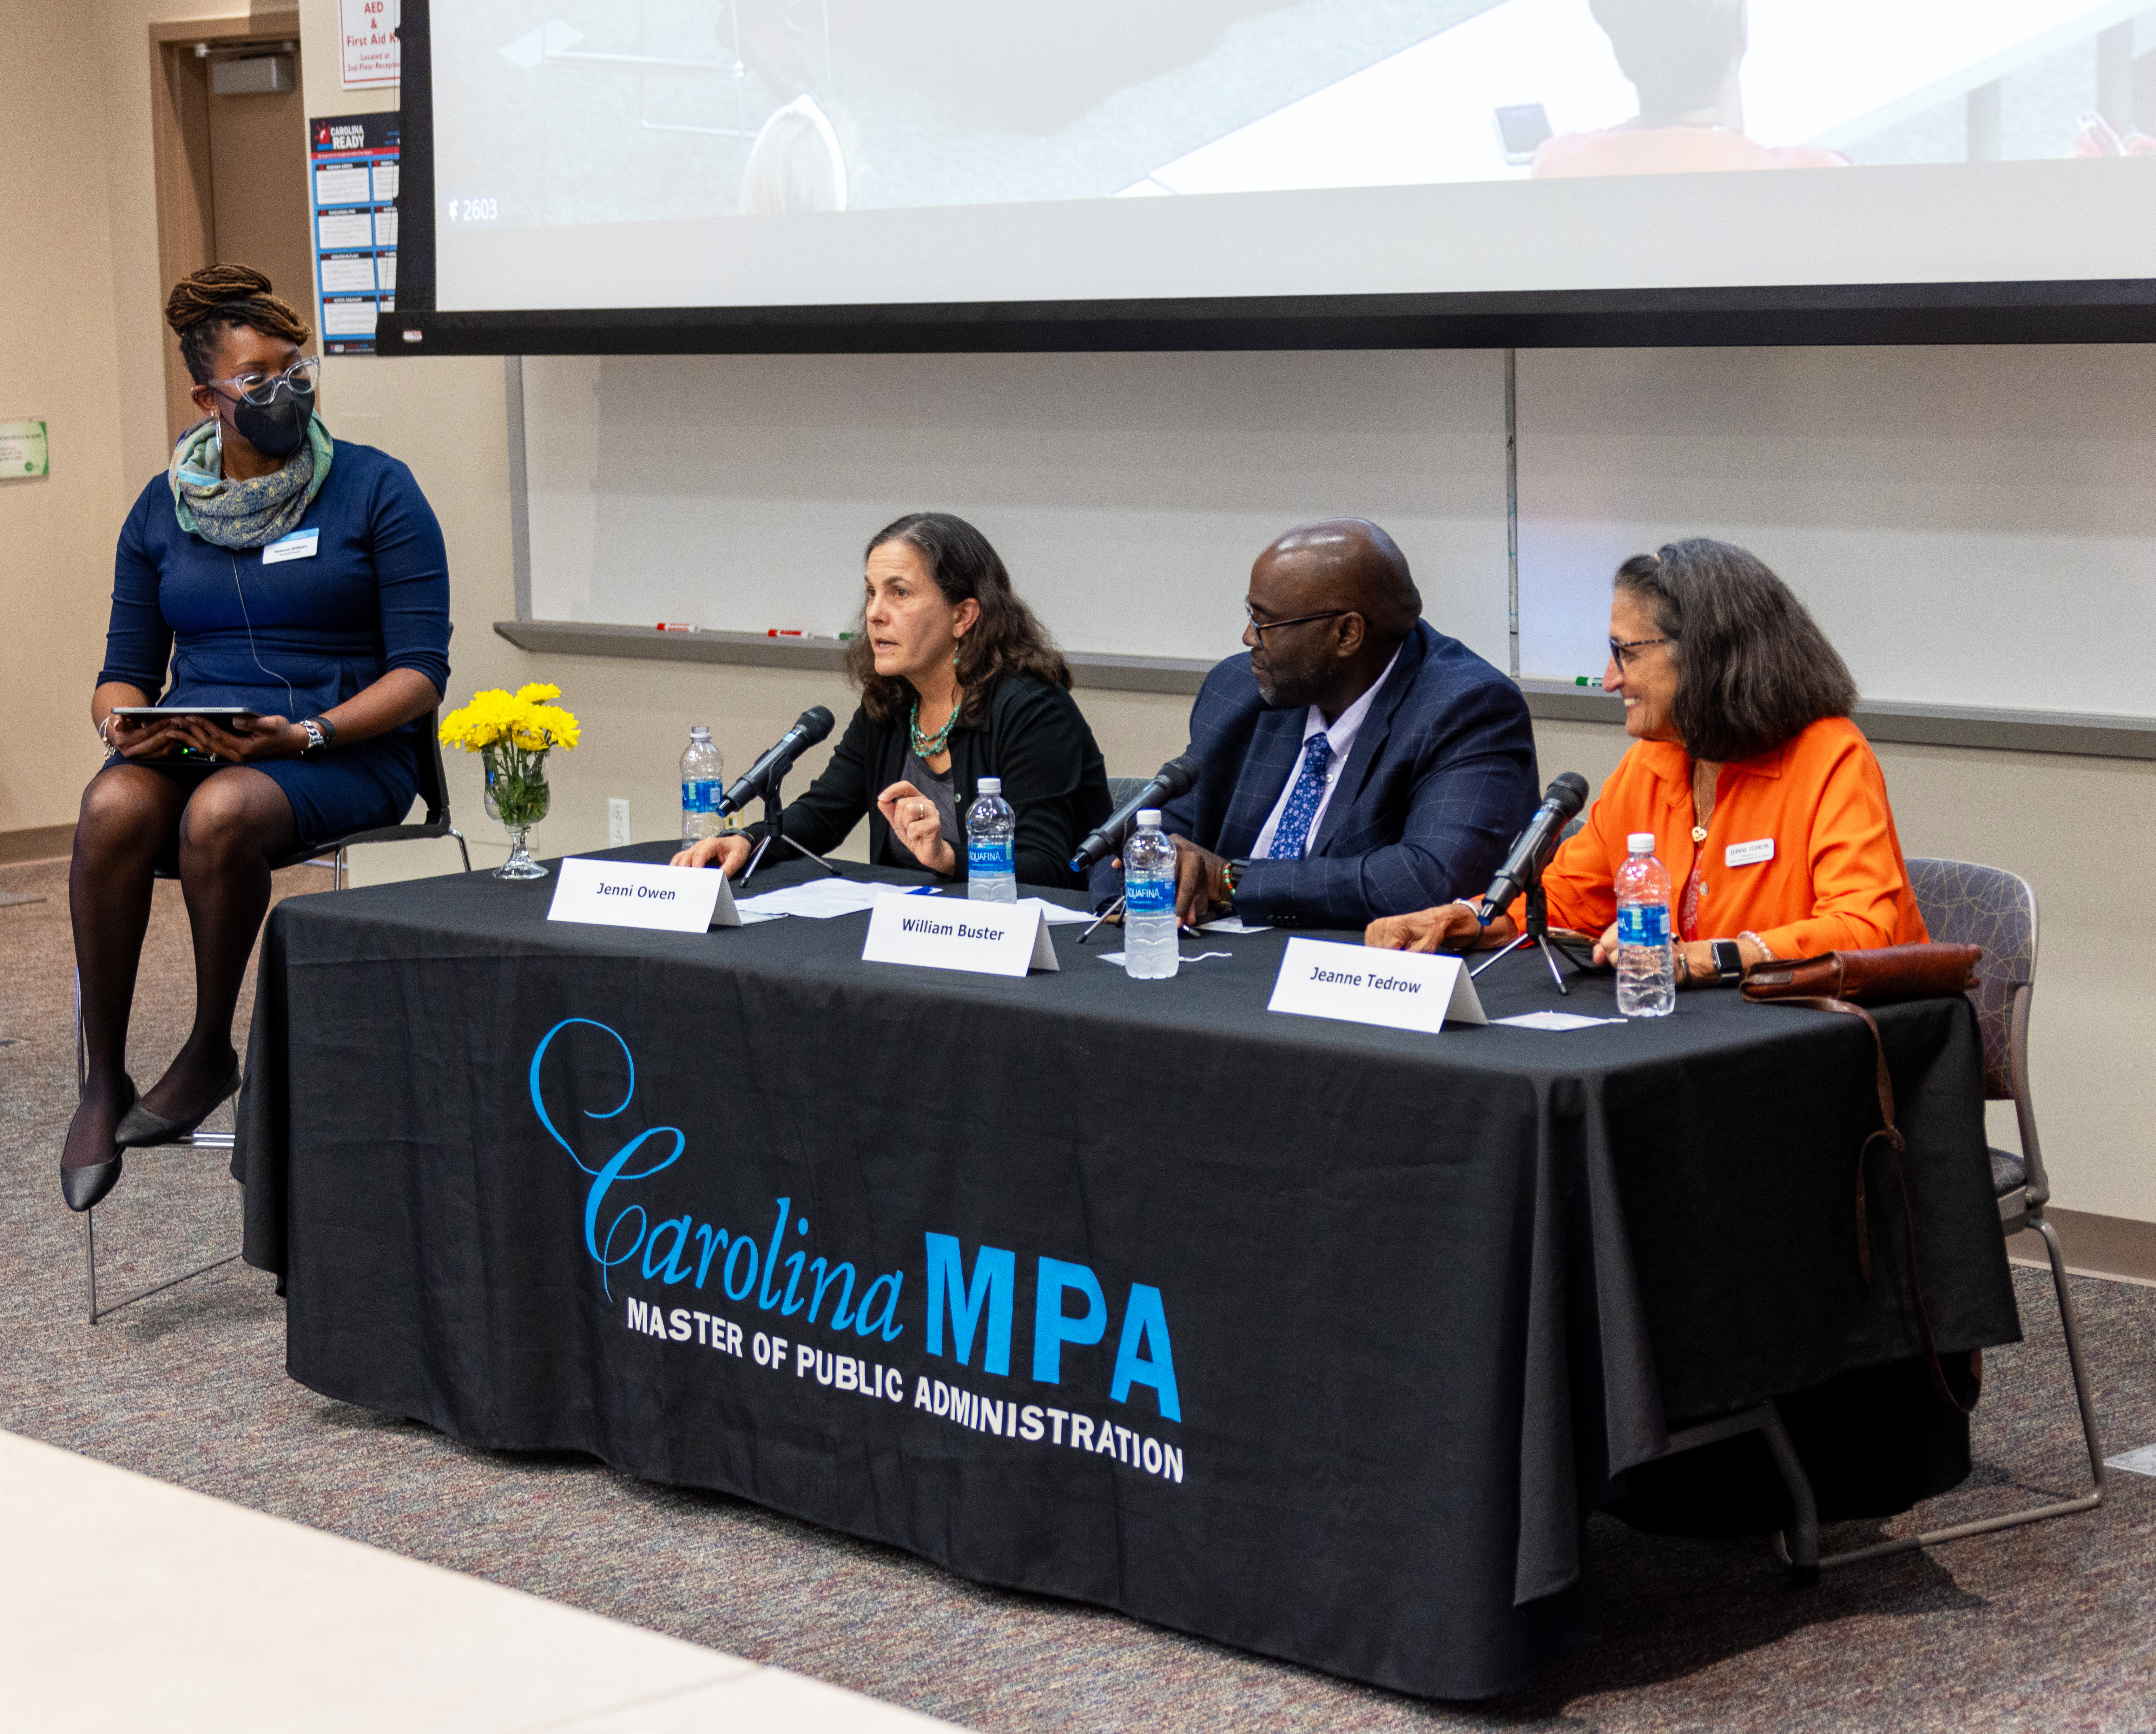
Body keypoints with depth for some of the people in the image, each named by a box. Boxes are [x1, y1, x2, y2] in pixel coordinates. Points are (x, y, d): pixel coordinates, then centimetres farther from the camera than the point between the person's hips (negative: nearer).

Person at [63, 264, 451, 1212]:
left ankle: (210, 1050, -15)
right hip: (189, 742, 3)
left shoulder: (377, 490, 1)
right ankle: (103, 1082, -20)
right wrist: (122, 721, -9)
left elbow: (419, 671, -5)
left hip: (345, 750, -3)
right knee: (112, 808, -32)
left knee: (221, 812, -37)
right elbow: (126, 669, 16)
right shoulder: (162, 510, 13)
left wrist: (308, 734, -20)